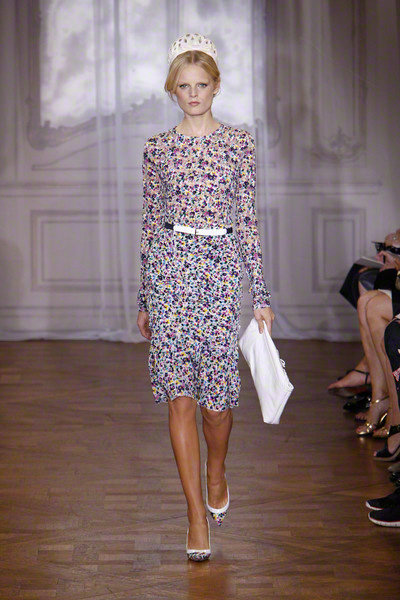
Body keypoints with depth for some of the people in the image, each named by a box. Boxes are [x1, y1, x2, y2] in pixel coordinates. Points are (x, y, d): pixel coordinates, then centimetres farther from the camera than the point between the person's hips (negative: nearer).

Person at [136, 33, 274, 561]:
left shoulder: (239, 143, 6)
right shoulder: (158, 149, 7)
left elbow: (248, 220, 6)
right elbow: (150, 222, 11)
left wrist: (261, 294, 4)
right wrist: (144, 298, 11)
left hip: (220, 268, 0)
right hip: (170, 267, 0)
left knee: (217, 394, -1)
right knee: (180, 394, -4)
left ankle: (216, 472, 32)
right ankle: (197, 514, 3)